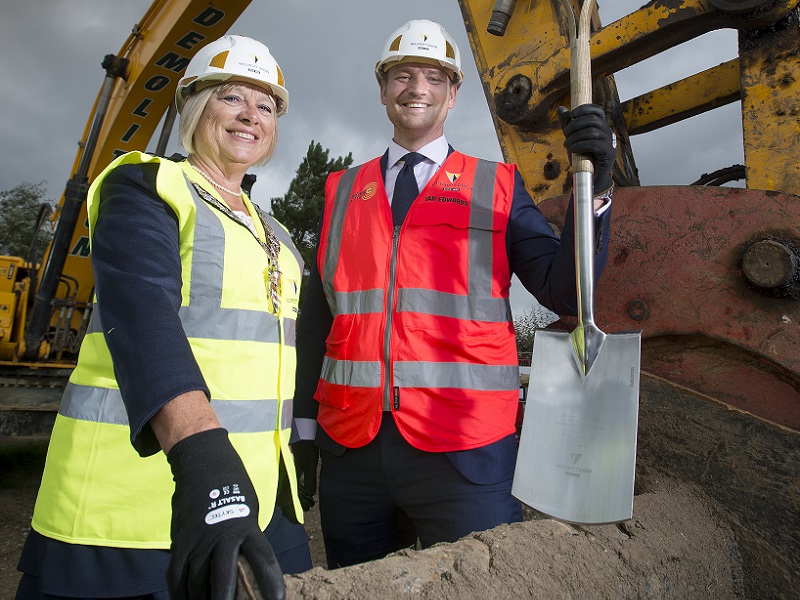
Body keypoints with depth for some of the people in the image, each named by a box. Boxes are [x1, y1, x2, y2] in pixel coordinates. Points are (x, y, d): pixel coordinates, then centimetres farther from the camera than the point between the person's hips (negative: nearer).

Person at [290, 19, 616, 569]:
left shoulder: (496, 186, 7)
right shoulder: (342, 192, 12)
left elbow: (565, 292, -2)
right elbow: (316, 319, 11)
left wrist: (593, 190, -16)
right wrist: (304, 430, 9)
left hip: (465, 450, -2)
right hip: (350, 451, 3)